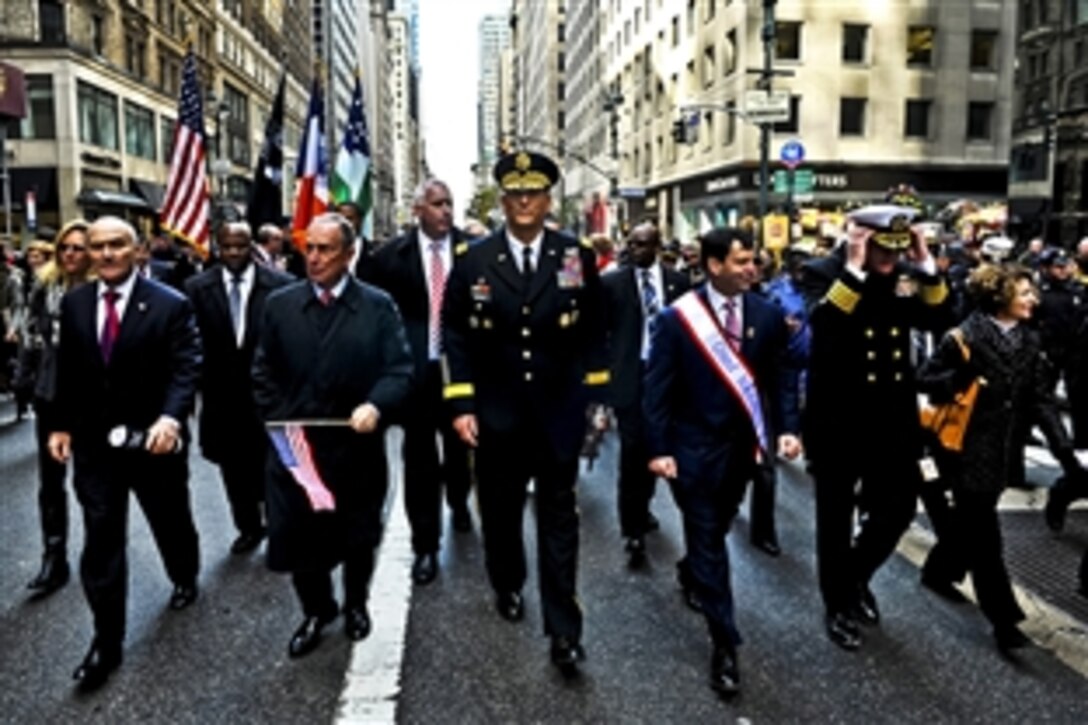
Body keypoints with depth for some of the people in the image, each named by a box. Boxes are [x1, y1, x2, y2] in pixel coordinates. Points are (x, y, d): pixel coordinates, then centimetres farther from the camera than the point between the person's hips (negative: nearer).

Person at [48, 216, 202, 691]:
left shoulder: (170, 305, -11)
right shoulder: (73, 304, 3)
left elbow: (186, 368, -17)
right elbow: (67, 371, 10)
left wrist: (171, 417, -32)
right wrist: (62, 424, 6)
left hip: (152, 438, -2)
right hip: (94, 442, 3)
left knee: (170, 521, 18)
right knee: (100, 539, 2)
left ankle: (184, 578, 49)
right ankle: (107, 641, 11)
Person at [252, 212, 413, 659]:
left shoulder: (379, 306, -4)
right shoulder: (280, 304, 3)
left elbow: (400, 370, -9)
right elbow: (263, 373, 4)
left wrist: (376, 405, -27)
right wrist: (279, 422, -8)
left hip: (357, 447, -1)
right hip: (295, 446, 1)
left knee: (358, 537, 16)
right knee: (297, 536, 7)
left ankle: (356, 605, 43)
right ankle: (316, 611, 33)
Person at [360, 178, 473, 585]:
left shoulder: (471, 250, -4)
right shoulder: (392, 256, -3)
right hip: (416, 369, -1)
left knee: (458, 445, 22)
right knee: (419, 459, 4)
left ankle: (458, 501, 51)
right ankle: (425, 546, 15)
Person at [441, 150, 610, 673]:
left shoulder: (577, 257, -2)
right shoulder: (474, 261, -3)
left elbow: (593, 331, 3)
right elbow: (456, 335, -2)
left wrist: (599, 393, 1)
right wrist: (461, 404, -7)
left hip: (559, 411, -1)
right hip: (497, 412, 1)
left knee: (558, 518, 5)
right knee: (500, 509, 17)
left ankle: (563, 628, 12)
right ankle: (507, 586, 43)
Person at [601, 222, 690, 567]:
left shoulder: (678, 281, 4)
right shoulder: (612, 282, -2)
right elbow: (601, 327, -1)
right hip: (630, 376, -3)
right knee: (633, 451, -6)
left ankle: (641, 509, 36)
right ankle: (633, 530, 2)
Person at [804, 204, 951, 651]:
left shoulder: (906, 274, 3)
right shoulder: (823, 273, -12)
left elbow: (940, 320, -4)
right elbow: (825, 326, -29)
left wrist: (926, 268, -11)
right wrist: (856, 271, -29)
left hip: (892, 417, 5)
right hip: (838, 418, -5)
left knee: (898, 507, 14)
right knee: (836, 517, 9)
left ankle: (857, 575, 40)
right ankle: (838, 606, 28)